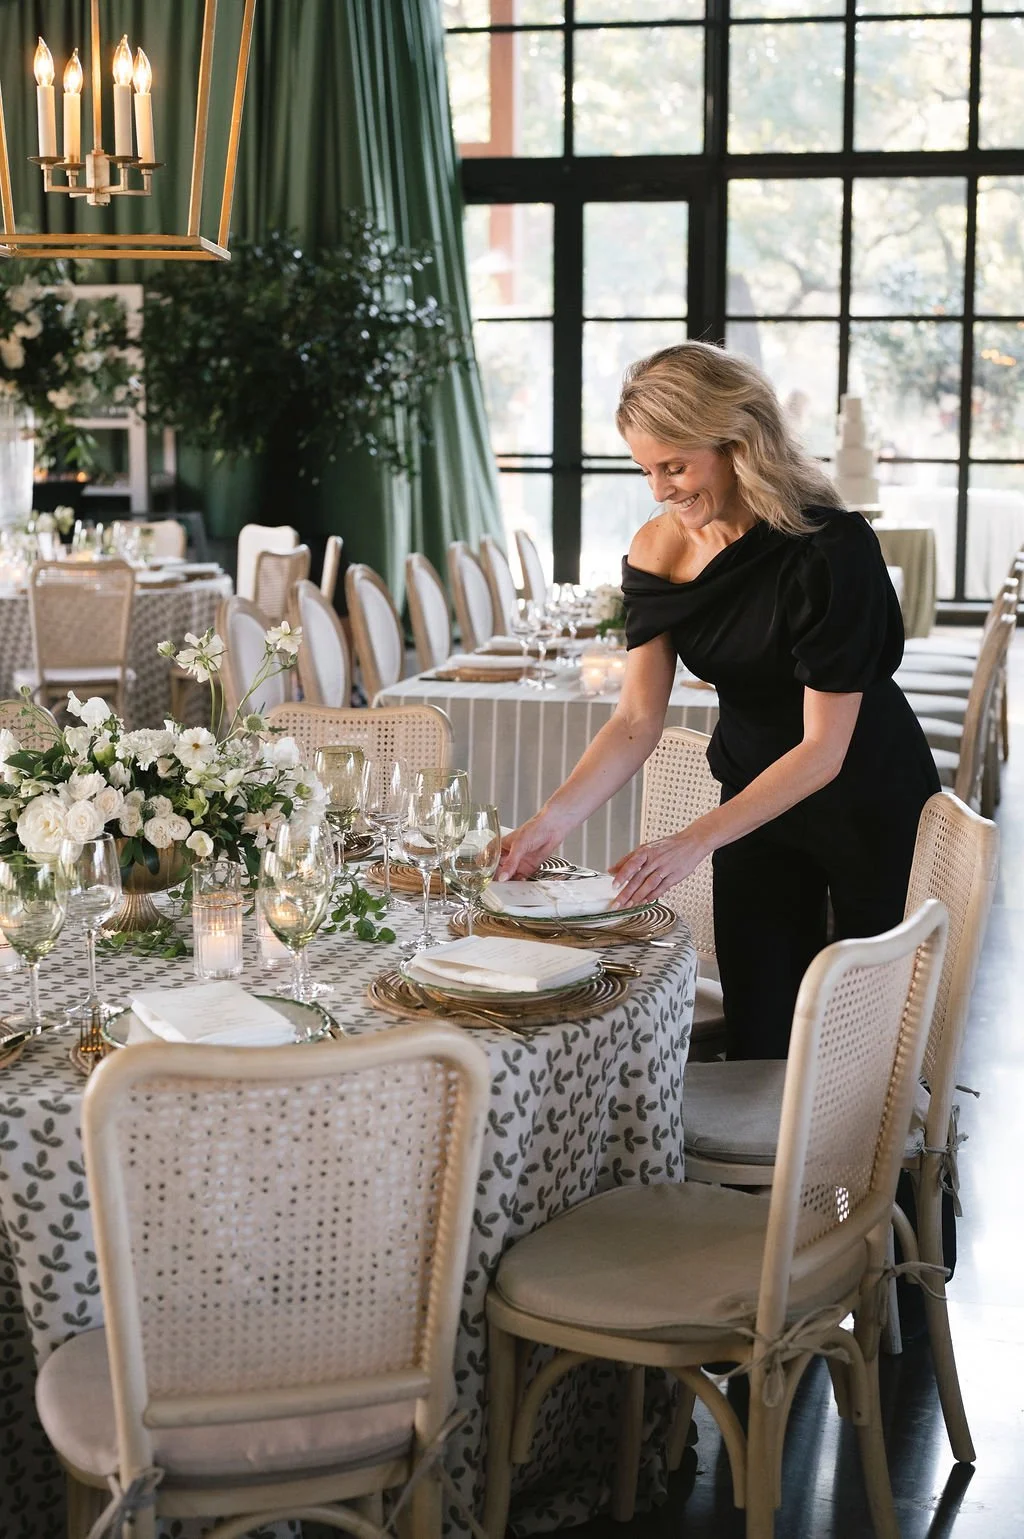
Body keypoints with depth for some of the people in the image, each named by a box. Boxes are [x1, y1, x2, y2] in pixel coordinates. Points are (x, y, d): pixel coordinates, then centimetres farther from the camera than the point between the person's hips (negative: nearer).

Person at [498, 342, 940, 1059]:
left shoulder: (832, 547, -28)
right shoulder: (657, 551, -11)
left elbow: (823, 748, -27)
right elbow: (637, 721, -10)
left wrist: (693, 843, -34)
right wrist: (551, 821, -24)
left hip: (870, 804, -4)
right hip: (755, 797, 4)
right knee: (758, 1038, 4)